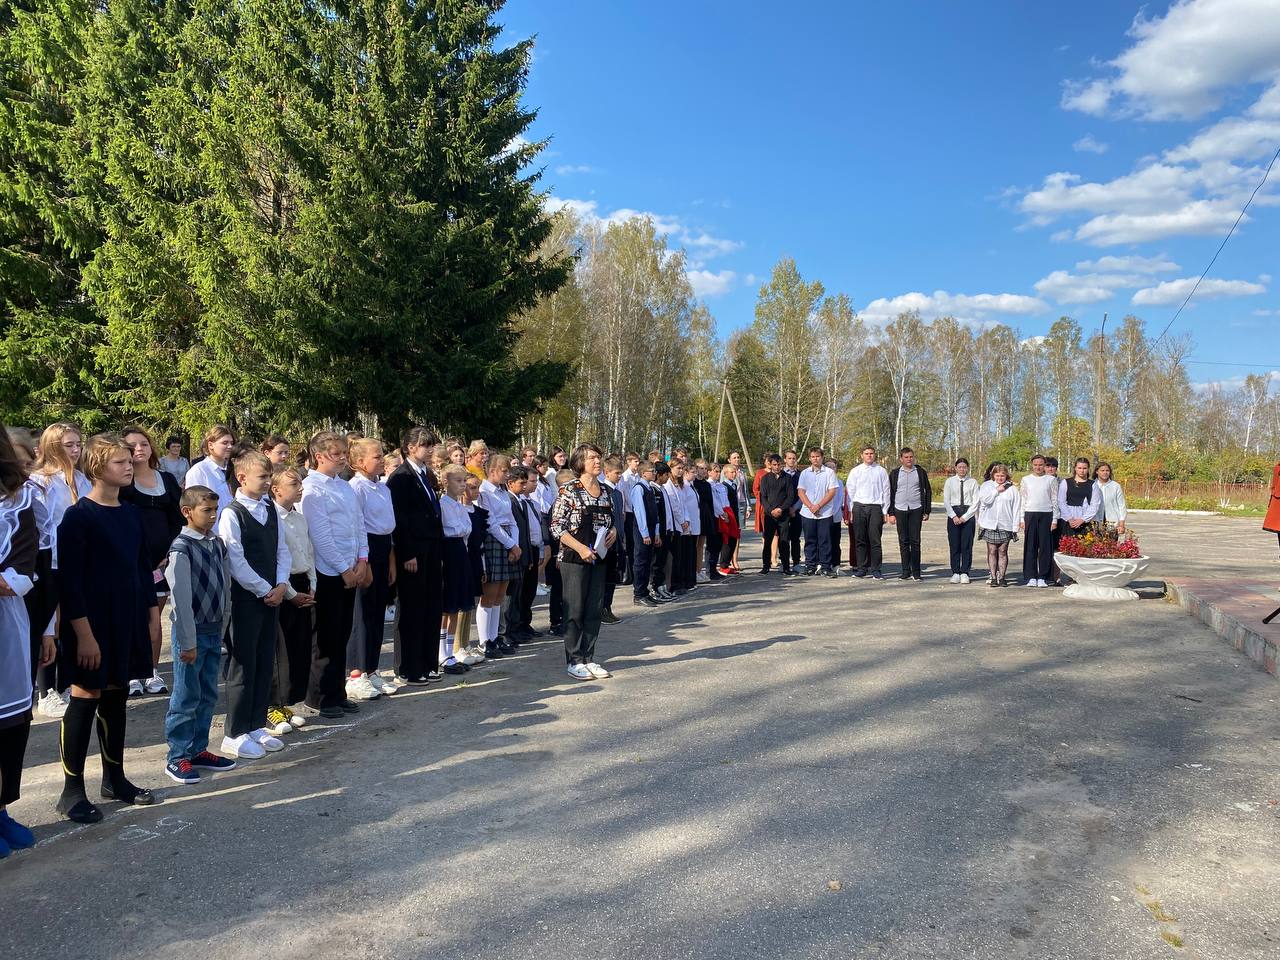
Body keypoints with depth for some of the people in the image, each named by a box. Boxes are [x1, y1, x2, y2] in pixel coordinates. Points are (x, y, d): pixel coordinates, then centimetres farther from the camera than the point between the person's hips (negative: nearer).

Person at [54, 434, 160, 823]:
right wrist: (83, 633, -18)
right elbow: (68, 579, -15)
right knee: (86, 697, 0)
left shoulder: (131, 513, 8)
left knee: (115, 696, 14)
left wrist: (152, 613, 11)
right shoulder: (78, 516, -12)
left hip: (128, 622, 6)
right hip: (93, 623, -6)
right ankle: (72, 790, 12)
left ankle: (115, 778, 25)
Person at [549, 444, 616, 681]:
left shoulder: (605, 492, 9)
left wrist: (613, 531, -1)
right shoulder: (569, 491, -9)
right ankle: (574, 661, 12)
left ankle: (588, 658, 20)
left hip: (598, 558, 6)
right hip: (574, 558, -6)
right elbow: (556, 526, -12)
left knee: (595, 610, 9)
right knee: (575, 610, 1)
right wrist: (581, 548, -19)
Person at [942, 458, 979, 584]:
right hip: (953, 514, 1)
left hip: (968, 515, -1)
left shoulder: (973, 482, 2)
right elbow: (946, 501, 2)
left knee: (967, 545, 0)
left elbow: (975, 502, -1)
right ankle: (955, 573, 7)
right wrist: (953, 516, -8)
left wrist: (965, 517, -10)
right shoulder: (950, 481, 5)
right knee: (954, 545, 1)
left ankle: (964, 573, 6)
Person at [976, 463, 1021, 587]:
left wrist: (1015, 526, -2)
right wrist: (997, 490, -8)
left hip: (1006, 525, 0)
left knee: (1003, 551, 3)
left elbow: (1016, 508, 3)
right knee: (992, 551, 1)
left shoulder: (1012, 489, 3)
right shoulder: (986, 486, 6)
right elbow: (985, 500, -10)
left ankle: (1002, 577, 9)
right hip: (990, 524, 0)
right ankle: (992, 577, 5)